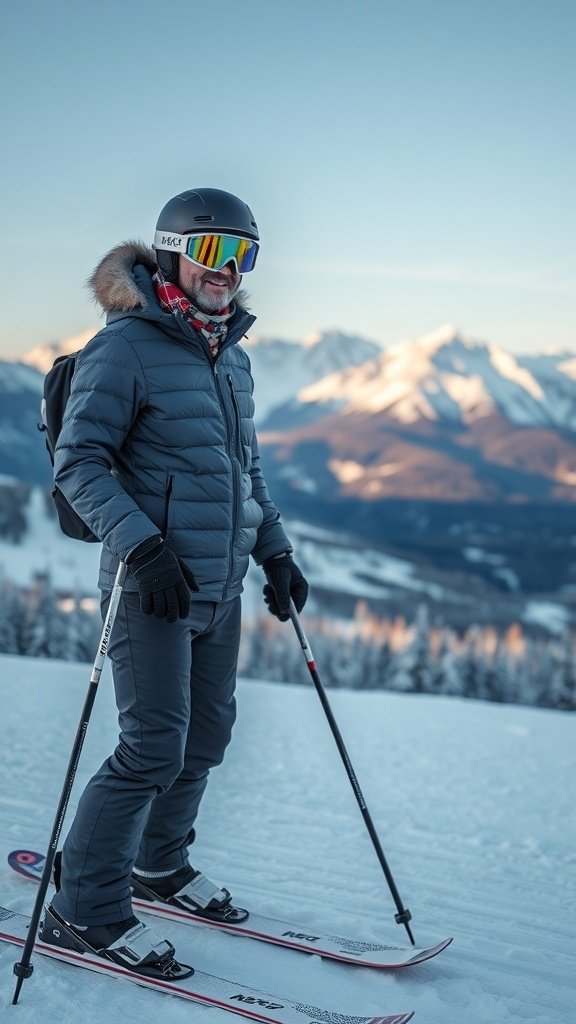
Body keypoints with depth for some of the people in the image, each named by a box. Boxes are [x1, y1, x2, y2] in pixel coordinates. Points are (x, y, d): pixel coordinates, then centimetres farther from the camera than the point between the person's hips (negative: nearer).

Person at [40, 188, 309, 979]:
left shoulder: (232, 357, 14)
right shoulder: (126, 347, -10)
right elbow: (77, 462, -14)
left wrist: (275, 551, 19)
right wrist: (142, 545, -24)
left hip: (221, 586, 8)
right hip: (153, 582, -8)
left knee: (207, 734, 14)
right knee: (155, 748, -9)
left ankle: (159, 863, 34)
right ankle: (84, 909, 6)